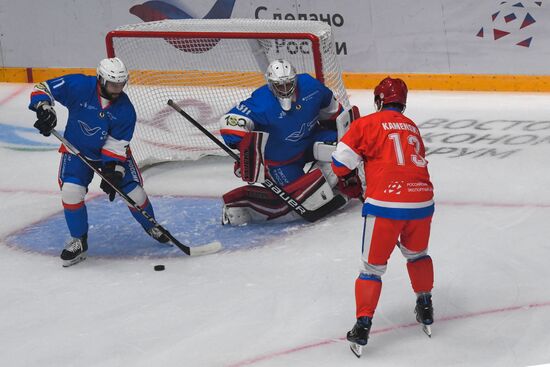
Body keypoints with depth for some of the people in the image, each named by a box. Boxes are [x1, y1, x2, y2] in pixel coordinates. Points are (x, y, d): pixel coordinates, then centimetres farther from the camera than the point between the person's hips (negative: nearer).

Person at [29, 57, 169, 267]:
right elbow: (43, 88, -17)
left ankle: (151, 227, 29)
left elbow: (116, 145, -17)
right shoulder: (78, 86, -25)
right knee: (71, 191, -20)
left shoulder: (125, 109, -20)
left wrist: (112, 172, -26)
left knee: (134, 192, -3)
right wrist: (44, 109, -36)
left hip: (112, 153, 1)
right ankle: (78, 241, 0)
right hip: (77, 149, -1)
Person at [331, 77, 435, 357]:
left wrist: (349, 181, 18)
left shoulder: (369, 123, 3)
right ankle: (425, 310, 35)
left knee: (373, 266, 7)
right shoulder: (412, 127, 21)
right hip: (421, 200, 5)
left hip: (386, 204, -4)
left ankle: (363, 326, 1)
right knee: (416, 254, 30)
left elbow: (342, 156, -3)